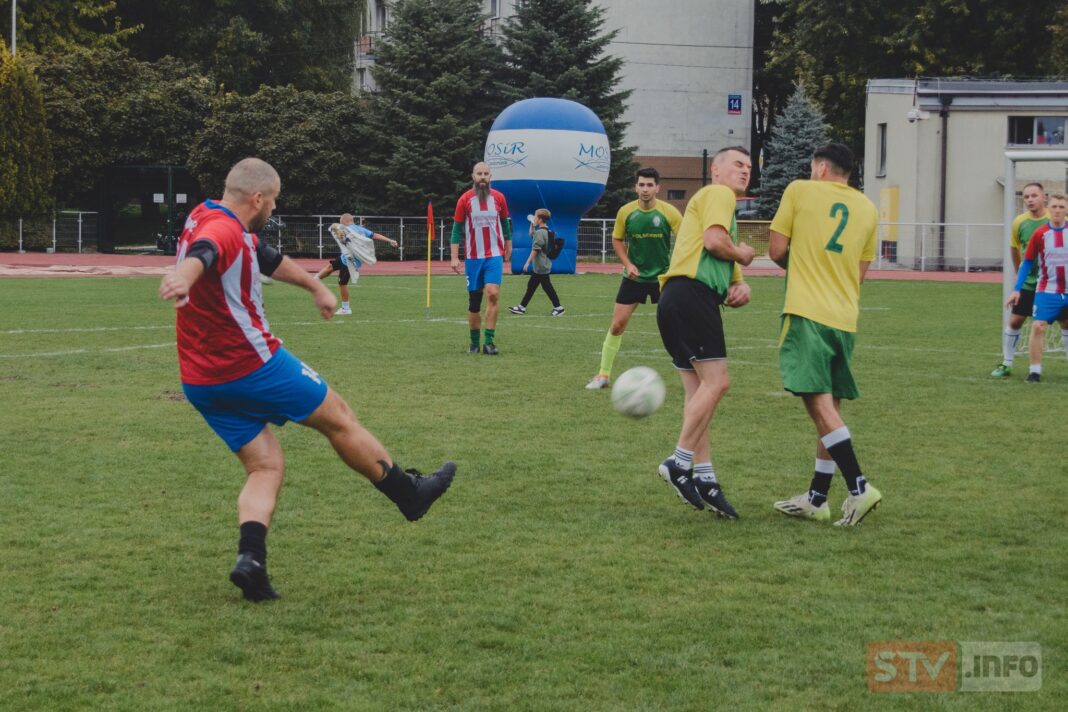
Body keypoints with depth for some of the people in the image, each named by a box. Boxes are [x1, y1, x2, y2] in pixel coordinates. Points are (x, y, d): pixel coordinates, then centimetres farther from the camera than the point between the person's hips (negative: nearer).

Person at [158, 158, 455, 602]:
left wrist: (315, 286, 46)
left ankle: (250, 558, -13)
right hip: (252, 365, -9)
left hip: (202, 383, 9)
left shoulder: (224, 225, 13)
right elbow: (201, 252, -44)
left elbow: (270, 260, 31)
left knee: (265, 468, 10)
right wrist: (183, 276, -67)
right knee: (338, 418, 11)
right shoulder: (223, 229, -18)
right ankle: (409, 494, 26)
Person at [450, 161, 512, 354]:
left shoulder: (498, 198, 3)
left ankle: (489, 342, -14)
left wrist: (508, 249, 17)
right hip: (473, 257, 0)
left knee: (493, 294, -17)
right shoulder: (464, 200, -2)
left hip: (494, 255, 0)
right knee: (474, 301, 5)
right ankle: (474, 342, 19)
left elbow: (506, 224, 14)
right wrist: (454, 258, -8)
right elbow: (457, 230, -1)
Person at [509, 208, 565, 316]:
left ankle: (558, 307, 2)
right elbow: (532, 235, 31)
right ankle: (521, 307, 17)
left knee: (546, 286, -4)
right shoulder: (546, 231, 11)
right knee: (531, 285, 13)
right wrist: (532, 225, 20)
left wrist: (528, 262, -19)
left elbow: (535, 250, -22)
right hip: (538, 266, 10)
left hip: (541, 266, -10)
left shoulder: (540, 232, -19)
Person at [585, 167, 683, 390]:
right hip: (634, 277, 2)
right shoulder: (626, 212, -6)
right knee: (617, 325, 0)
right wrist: (628, 264, -6)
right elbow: (617, 240, 8)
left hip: (662, 277, -2)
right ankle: (604, 374, 13)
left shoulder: (668, 212, -12)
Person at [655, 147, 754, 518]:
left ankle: (703, 477, 5)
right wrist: (742, 254, 1)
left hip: (680, 304, 10)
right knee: (716, 381, -14)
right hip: (691, 294, -10)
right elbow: (714, 241, -18)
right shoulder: (717, 194, 1)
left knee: (698, 390, 7)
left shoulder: (727, 206, 31)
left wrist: (740, 289, 9)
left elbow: (731, 276, 31)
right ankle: (681, 461, -13)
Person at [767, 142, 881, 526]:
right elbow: (860, 271, 17)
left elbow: (777, 250, 2)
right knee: (829, 407, 11)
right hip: (845, 318, 6)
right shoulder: (867, 208, 14)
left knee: (819, 402, -10)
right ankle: (816, 498, 16)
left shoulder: (800, 191, 1)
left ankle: (859, 487, -21)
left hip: (807, 312, -6)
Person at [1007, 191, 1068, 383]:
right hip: (1047, 291, -3)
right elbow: (1026, 263, 2)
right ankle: (1035, 371, -10)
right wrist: (1017, 290, -4)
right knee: (1038, 326, -15)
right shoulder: (1040, 234, -5)